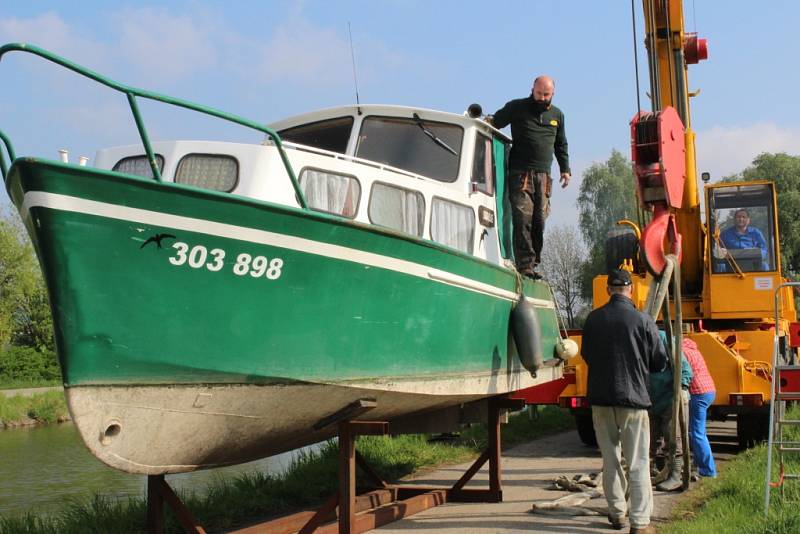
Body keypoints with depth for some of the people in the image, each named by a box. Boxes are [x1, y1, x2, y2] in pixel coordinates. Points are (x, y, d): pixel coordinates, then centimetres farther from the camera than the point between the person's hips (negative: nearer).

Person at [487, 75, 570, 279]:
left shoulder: (557, 115, 20)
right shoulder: (517, 107, 7)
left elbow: (561, 145, 28)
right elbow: (495, 122, 8)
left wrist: (565, 169, 20)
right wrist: (488, 122, -15)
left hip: (543, 176, 4)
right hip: (520, 173, -4)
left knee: (539, 220, -2)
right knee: (523, 218, -13)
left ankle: (532, 264, 2)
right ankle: (525, 264, -15)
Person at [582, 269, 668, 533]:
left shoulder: (594, 319, -1)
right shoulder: (642, 320, -10)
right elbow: (659, 361, -3)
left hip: (600, 398, 3)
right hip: (633, 398, -3)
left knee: (610, 459, 16)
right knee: (638, 463, 2)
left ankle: (616, 512, 25)